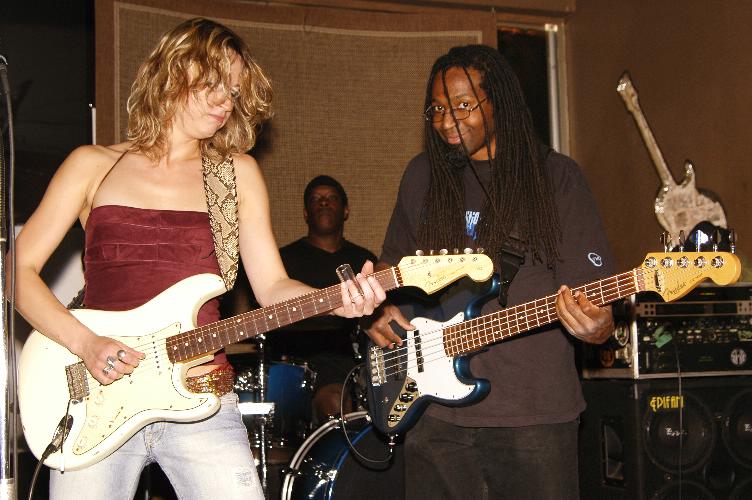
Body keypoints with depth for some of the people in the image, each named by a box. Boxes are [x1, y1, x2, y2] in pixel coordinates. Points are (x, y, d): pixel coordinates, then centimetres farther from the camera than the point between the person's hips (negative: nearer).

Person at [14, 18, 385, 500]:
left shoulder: (237, 173, 10)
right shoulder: (93, 165, 7)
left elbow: (271, 285, 6)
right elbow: (19, 269, 4)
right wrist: (85, 342, -9)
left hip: (201, 407, 1)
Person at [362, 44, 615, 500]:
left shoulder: (556, 177, -2)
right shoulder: (423, 176, 9)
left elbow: (596, 300, -4)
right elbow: (394, 262, 23)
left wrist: (596, 326, -27)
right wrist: (379, 310, 3)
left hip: (535, 412, -3)